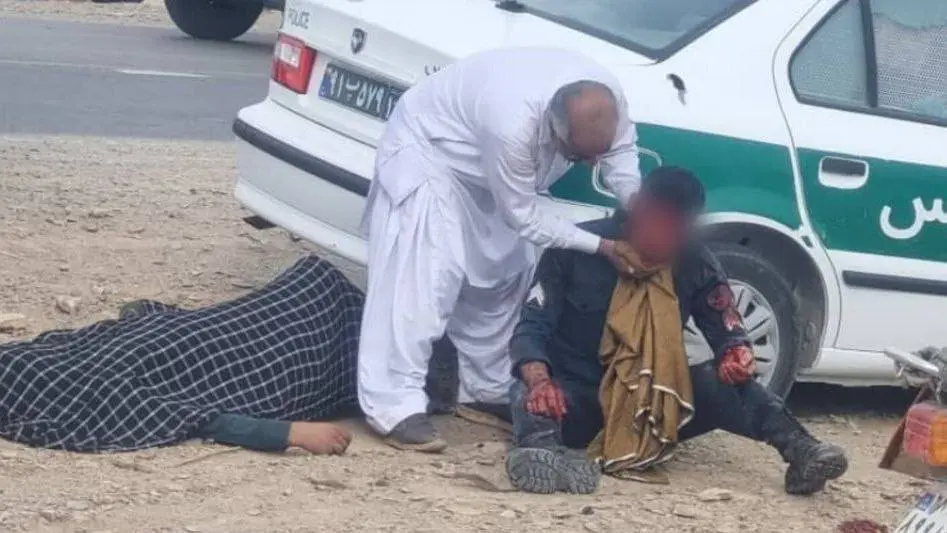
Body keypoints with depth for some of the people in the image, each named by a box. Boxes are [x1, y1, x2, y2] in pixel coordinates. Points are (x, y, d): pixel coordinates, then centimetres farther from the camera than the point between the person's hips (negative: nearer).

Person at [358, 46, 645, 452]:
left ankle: (488, 388, 27)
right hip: (427, 149, -8)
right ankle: (396, 409, -23)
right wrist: (600, 246, -29)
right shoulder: (513, 125, -44)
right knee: (427, 274, -20)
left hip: (489, 170, 8)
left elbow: (621, 150, -5)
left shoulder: (606, 96, -26)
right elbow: (523, 216, -30)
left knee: (507, 270, 11)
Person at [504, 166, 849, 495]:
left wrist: (737, 354, -24)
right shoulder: (577, 248, -11)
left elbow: (726, 332, 2)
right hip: (578, 399, -2)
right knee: (529, 393, -34)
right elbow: (532, 327, -13)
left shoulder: (696, 265, -3)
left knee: (723, 380, -23)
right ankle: (542, 452, -67)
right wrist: (539, 380, -35)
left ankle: (800, 452, -45)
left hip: (653, 404, 2)